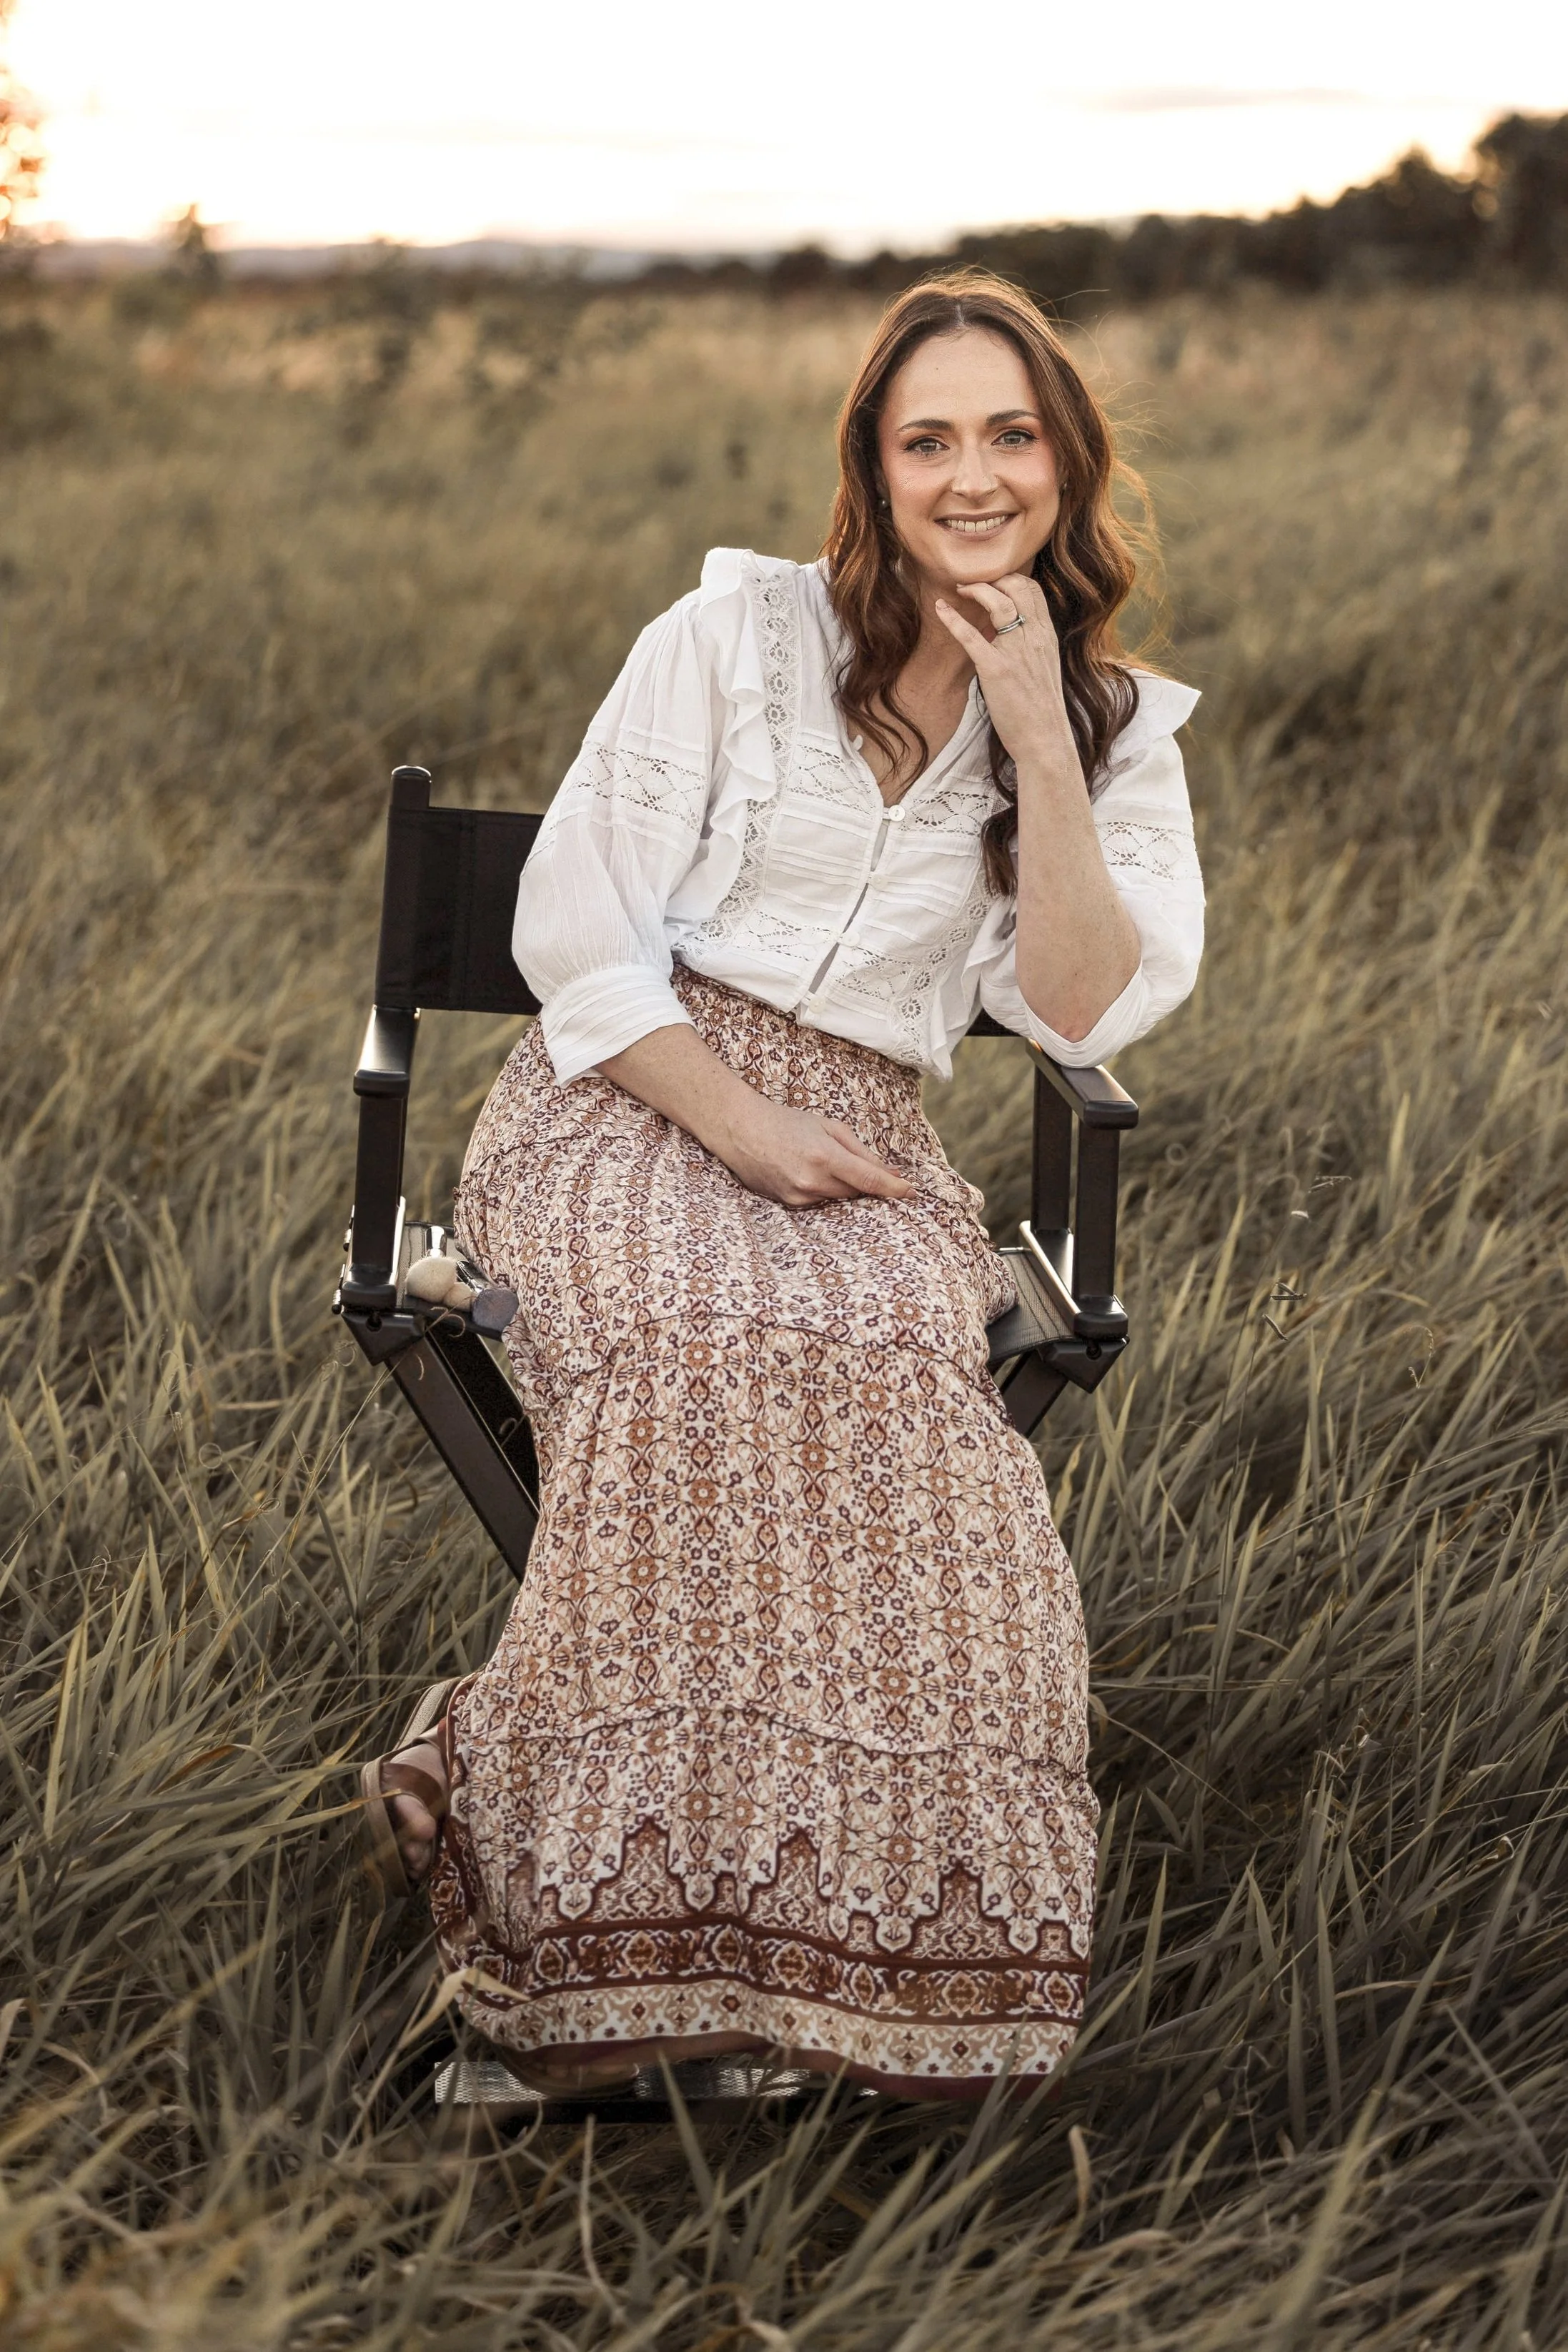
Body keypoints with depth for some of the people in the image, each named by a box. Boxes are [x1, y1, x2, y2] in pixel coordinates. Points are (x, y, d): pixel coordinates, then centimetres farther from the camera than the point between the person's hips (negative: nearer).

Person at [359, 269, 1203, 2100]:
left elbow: (1086, 1011, -2)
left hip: (866, 1145, 2)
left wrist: (1038, 740, -9)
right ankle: (639, 1908, -31)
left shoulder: (1115, 726, 12)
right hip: (629, 1103, -2)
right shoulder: (738, 630, 5)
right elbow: (568, 932, 1)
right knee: (712, 1350, -37)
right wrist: (738, 1121, -13)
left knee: (889, 1364, -36)